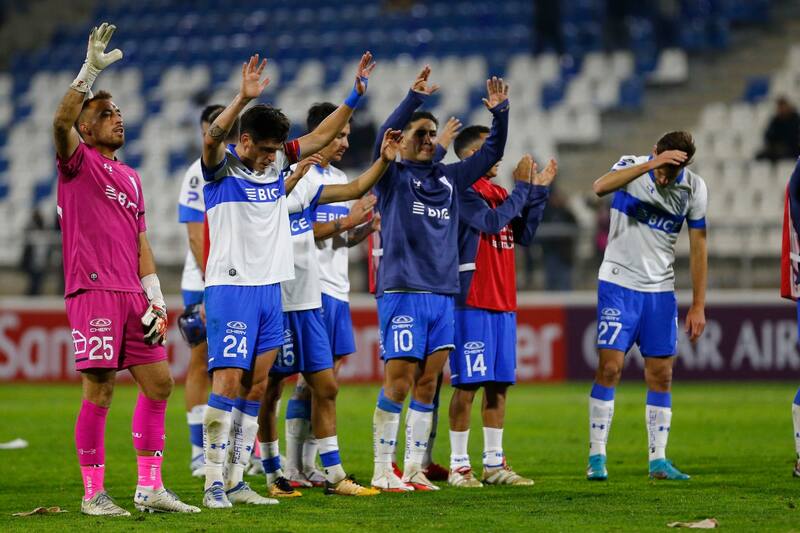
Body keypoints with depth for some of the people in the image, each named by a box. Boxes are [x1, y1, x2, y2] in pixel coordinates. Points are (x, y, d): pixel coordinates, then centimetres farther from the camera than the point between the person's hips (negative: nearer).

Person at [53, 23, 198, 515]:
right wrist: (90, 71, -28)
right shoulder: (78, 162, 2)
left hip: (131, 296, 7)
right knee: (100, 391, -7)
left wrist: (156, 300, 11)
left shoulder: (130, 177, 21)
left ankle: (150, 488, 12)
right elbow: (62, 121, -20)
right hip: (93, 292, -7)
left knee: (160, 383, 5)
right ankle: (94, 493, 0)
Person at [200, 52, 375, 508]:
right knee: (228, 381, -12)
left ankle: (237, 481, 11)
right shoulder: (221, 165, -7)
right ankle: (214, 484, -11)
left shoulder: (277, 162, 11)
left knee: (256, 388, 6)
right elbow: (213, 137, -28)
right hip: (230, 287, -7)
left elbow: (323, 134, 17)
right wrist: (244, 98, -42)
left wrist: (356, 95, 7)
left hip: (271, 289, 7)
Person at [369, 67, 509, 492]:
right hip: (402, 293, -6)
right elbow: (382, 138, -18)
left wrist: (500, 112, 6)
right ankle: (382, 471, -1)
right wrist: (414, 98, -24)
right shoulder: (393, 177, 0)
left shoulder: (449, 179, 17)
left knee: (427, 385, 7)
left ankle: (414, 468, 13)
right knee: (398, 384, -7)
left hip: (442, 295, 6)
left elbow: (491, 152, 21)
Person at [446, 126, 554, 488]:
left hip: (503, 303, 8)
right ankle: (458, 465, -2)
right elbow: (491, 222, -20)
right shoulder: (462, 191, -8)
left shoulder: (499, 193, 16)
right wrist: (522, 187, -11)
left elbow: (523, 235, 15)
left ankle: (494, 463, 13)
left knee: (499, 384, 8)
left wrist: (538, 191, 10)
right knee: (468, 383, -6)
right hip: (472, 302, -8)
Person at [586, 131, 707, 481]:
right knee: (610, 367, -9)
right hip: (619, 284, -3)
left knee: (661, 375, 2)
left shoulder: (694, 188, -2)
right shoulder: (632, 167, -10)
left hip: (661, 290, 3)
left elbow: (698, 248, 3)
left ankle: (658, 460, 8)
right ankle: (596, 456, -4)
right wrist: (650, 165, -41)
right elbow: (601, 187, -33)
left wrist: (698, 306, 2)